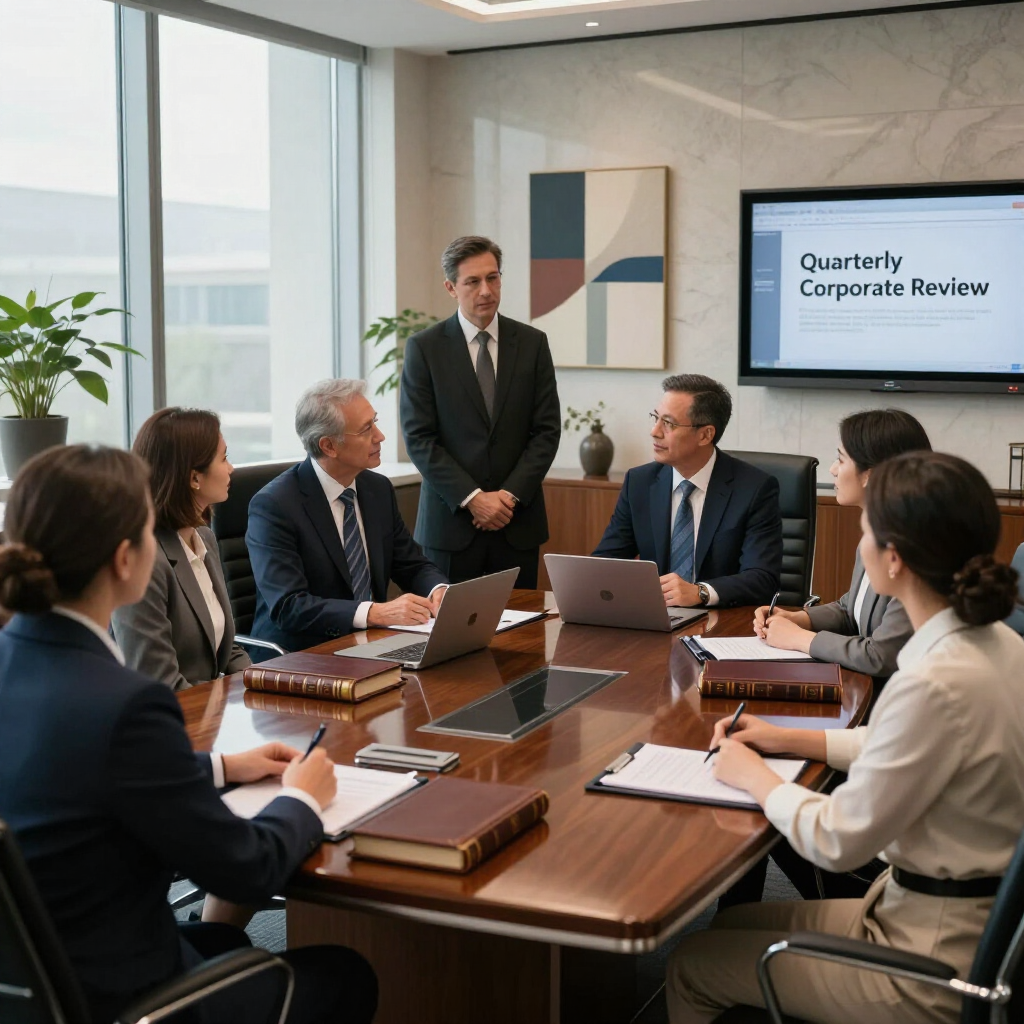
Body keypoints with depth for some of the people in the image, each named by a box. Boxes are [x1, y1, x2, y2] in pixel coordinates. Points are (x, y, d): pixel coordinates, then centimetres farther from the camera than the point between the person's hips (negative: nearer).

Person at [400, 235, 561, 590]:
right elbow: (419, 438, -5)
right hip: (450, 521, -2)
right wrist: (472, 498, -13)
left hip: (518, 521, 2)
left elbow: (547, 430, 3)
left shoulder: (532, 343, 5)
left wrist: (511, 495, -9)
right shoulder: (424, 347, -1)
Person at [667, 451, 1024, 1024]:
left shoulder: (937, 684, -30)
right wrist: (788, 740, 11)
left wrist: (754, 776, -5)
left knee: (692, 965, 8)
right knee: (730, 923, 22)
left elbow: (837, 843, -22)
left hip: (934, 964, -9)